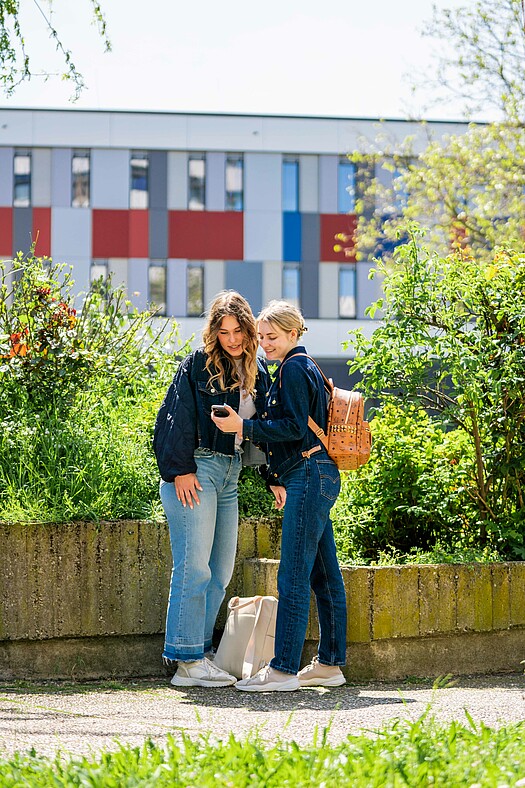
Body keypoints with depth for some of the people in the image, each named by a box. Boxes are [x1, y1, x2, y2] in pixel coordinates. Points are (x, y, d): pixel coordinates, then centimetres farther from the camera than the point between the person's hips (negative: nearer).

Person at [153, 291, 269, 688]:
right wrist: (181, 470, -15)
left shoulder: (258, 371, 15)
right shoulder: (198, 364, -4)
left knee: (220, 572, 8)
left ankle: (199, 655, 14)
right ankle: (187, 661, -6)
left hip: (230, 475, 7)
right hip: (196, 471, -7)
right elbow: (179, 417, -8)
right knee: (194, 567, -9)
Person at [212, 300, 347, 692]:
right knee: (324, 575, 11)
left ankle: (283, 670, -10)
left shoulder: (294, 368, -9)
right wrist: (281, 480, 23)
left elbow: (294, 427, -17)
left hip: (310, 476, -11)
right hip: (317, 477, 11)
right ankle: (330, 664, 15)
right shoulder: (303, 367, 21)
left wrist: (244, 427, -16)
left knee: (294, 576, -10)